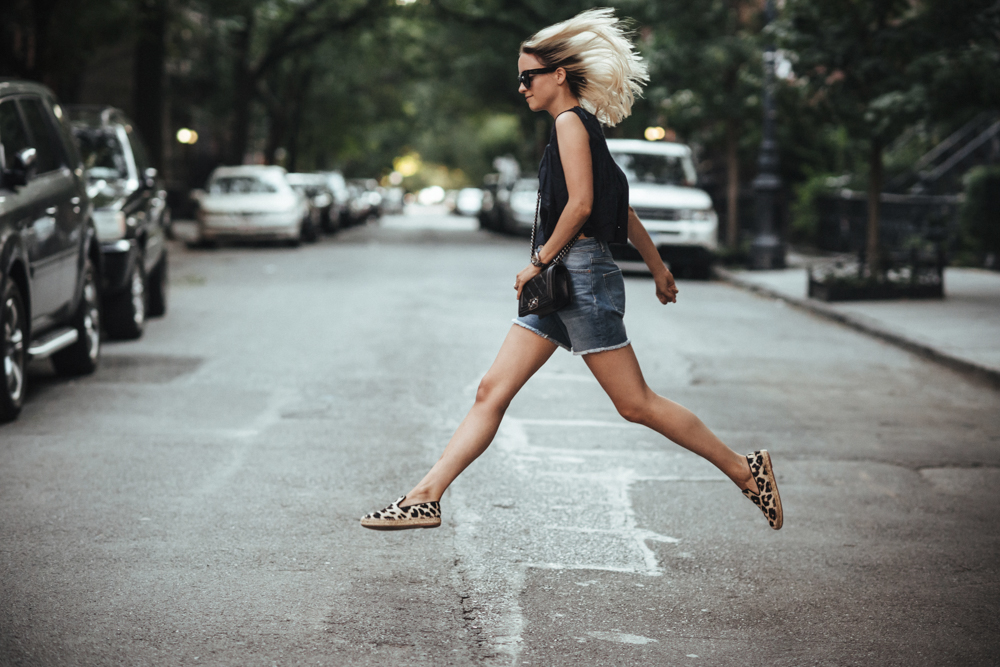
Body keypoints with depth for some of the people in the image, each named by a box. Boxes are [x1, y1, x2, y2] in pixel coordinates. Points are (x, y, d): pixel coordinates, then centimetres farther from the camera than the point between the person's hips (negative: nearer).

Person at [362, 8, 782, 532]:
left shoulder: (570, 121, -10)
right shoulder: (582, 127, 18)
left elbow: (580, 204, -21)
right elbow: (623, 211, 23)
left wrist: (539, 260, -12)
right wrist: (657, 267, 28)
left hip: (583, 276, -10)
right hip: (562, 283, 10)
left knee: (635, 404, -4)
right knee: (491, 392, 3)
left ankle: (743, 470, 6)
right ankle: (424, 498, 0)